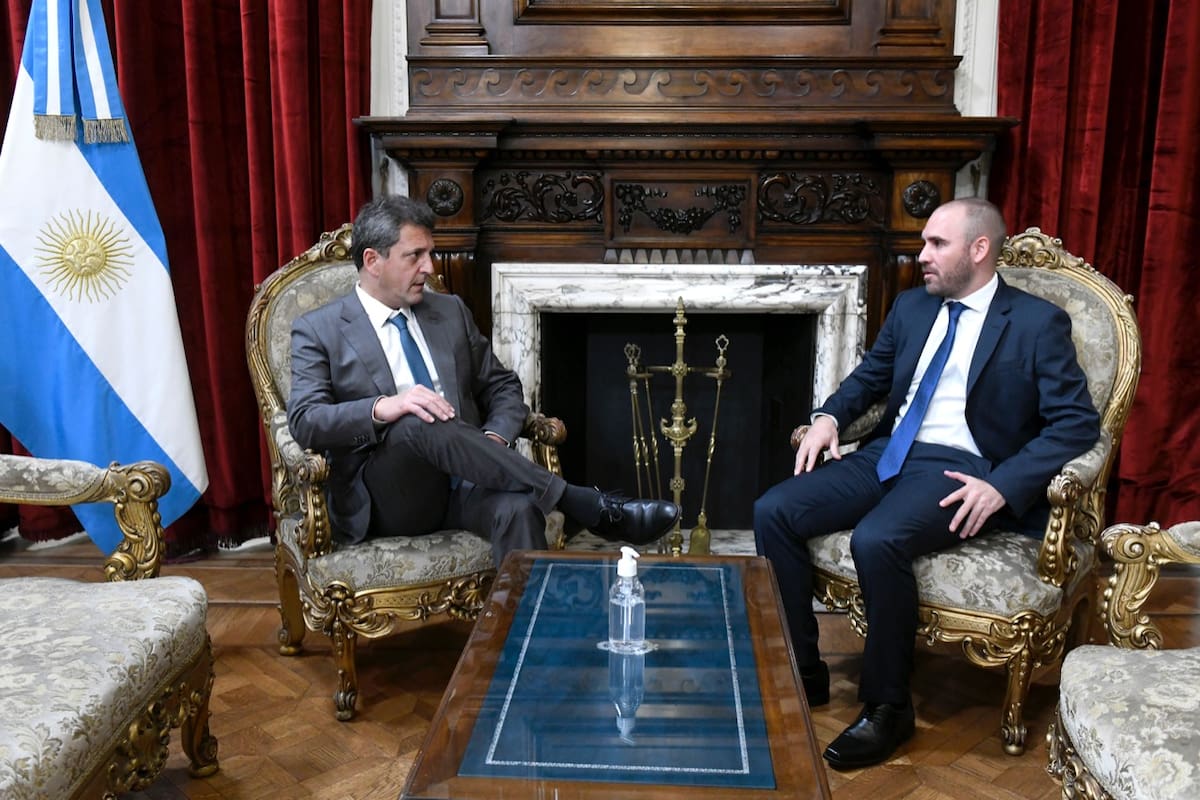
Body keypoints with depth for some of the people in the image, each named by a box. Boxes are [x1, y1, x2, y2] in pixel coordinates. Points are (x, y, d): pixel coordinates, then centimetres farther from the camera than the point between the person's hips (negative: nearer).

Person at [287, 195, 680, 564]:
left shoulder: (451, 311, 16)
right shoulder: (318, 330, 4)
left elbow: (502, 386, 18)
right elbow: (304, 421, -8)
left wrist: (494, 438, -6)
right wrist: (383, 408, -27)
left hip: (463, 483, 3)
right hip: (385, 497, -3)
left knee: (519, 508, -33)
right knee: (422, 423, -35)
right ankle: (584, 505, -32)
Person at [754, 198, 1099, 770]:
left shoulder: (1038, 323, -2)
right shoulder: (912, 306, 16)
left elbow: (1078, 422, -7)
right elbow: (870, 375, 26)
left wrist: (1003, 485, -20)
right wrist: (828, 416, 4)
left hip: (959, 470, -6)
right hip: (888, 453, 6)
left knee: (876, 541, -35)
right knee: (773, 512, -13)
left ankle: (887, 706, -13)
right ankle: (801, 673, -1)